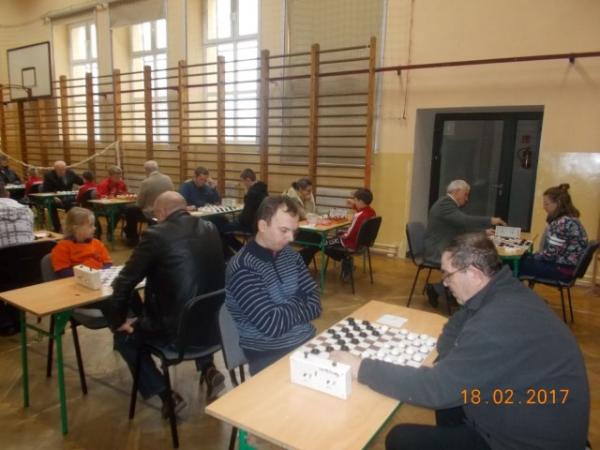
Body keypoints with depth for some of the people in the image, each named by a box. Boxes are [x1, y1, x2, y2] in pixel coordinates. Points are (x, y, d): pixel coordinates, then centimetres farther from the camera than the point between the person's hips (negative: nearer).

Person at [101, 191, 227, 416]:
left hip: (173, 327, -5)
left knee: (124, 336, 22)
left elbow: (126, 281, -8)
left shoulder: (155, 235, -12)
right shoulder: (210, 229, 3)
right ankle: (208, 369, 23)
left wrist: (119, 320, 9)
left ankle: (166, 395, 15)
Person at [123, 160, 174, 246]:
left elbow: (139, 204, -8)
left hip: (151, 214, -6)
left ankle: (133, 239, 27)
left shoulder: (146, 182, -17)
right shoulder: (168, 179, -1)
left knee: (129, 210, 16)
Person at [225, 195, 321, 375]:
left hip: (307, 340, 7)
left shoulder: (289, 254, 3)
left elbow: (315, 300, 3)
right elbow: (272, 325, -23)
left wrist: (286, 312, -14)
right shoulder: (243, 268, -19)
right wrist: (297, 305, -6)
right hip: (270, 356, -6)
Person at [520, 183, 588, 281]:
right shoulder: (568, 219, 10)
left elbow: (550, 253, -23)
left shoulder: (563, 222, -22)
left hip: (563, 269, -10)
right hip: (564, 264, 10)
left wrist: (533, 257, -6)